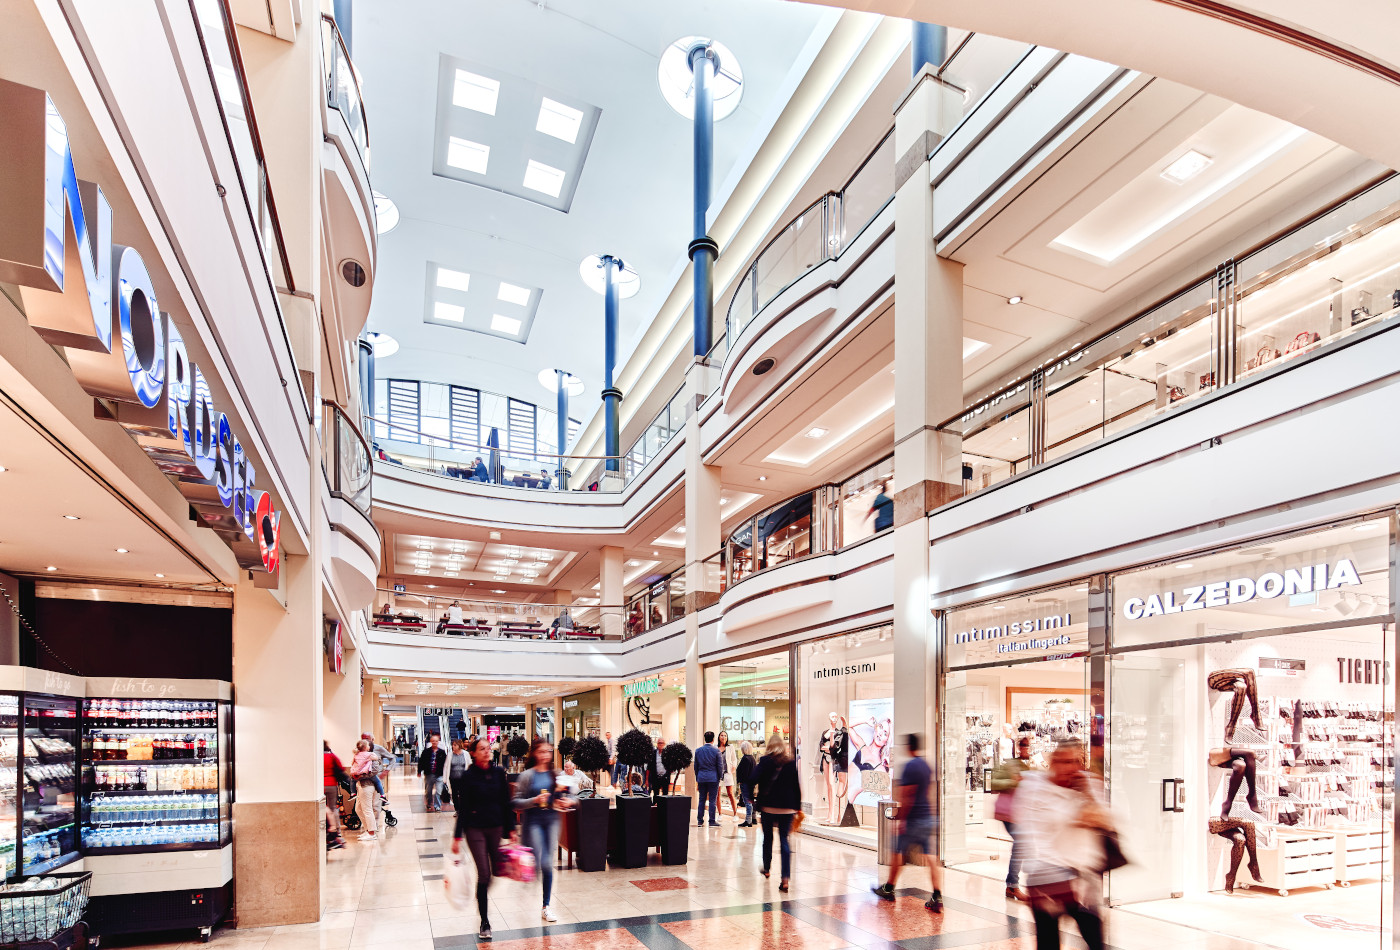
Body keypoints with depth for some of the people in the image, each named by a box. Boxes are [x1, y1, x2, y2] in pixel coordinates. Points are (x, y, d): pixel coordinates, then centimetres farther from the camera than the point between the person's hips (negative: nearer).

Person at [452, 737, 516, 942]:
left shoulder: (499, 772, 2)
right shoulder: (469, 776, -7)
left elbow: (506, 802, 7)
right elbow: (462, 808, -5)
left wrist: (511, 829, 6)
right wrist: (457, 836, -6)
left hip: (496, 827, 4)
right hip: (475, 828, -3)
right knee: (484, 874, -6)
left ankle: (482, 899, 36)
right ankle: (484, 922, 4)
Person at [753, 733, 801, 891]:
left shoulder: (765, 761, -5)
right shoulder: (792, 763, 1)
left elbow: (754, 779, -12)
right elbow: (797, 786, 3)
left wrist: (751, 797, 3)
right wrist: (798, 807, 10)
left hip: (768, 806, -1)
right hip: (787, 807, 1)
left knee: (768, 838, 18)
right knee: (784, 840, 1)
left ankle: (767, 868, 34)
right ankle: (785, 878, -11)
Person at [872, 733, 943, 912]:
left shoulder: (910, 766, -16)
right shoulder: (927, 766, 9)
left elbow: (906, 796, -18)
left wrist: (901, 819, -13)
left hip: (913, 819, -7)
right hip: (928, 818, 7)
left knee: (898, 853, 10)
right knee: (931, 857, 2)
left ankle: (888, 889, 25)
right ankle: (937, 898, -6)